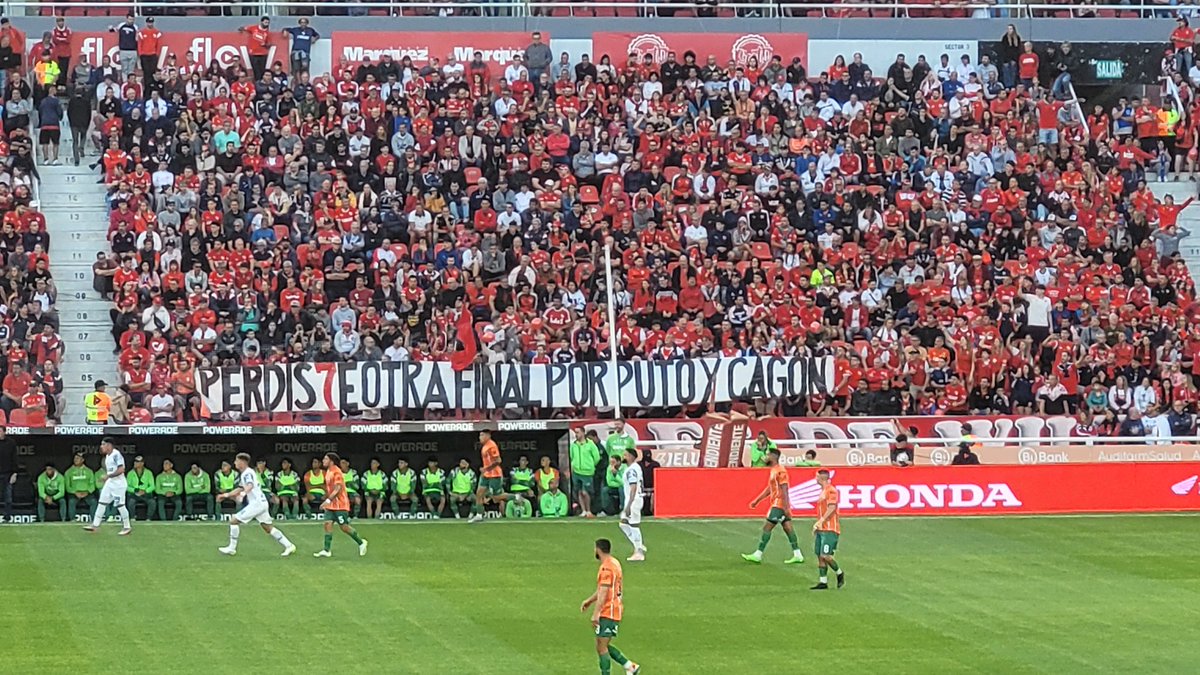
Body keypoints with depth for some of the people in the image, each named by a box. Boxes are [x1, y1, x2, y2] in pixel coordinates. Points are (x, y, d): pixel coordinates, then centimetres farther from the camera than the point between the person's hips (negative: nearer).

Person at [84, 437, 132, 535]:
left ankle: (127, 528, 5)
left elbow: (121, 470, -24)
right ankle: (95, 525, 9)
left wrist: (108, 476, -23)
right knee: (102, 502, 7)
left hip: (119, 484, -9)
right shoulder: (107, 456, 11)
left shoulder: (116, 455, -17)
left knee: (120, 505, -5)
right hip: (109, 483, 9)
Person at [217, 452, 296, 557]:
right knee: (268, 528, 12)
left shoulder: (247, 473, -12)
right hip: (262, 503, 10)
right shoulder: (244, 474, 19)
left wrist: (243, 493, -52)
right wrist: (226, 495, 25)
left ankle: (231, 548, -2)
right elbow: (240, 489, 32)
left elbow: (250, 485, -34)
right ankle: (288, 546, 8)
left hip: (256, 503, -10)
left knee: (234, 521, -5)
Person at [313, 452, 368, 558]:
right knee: (328, 524, -3)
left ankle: (361, 543, 15)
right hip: (331, 505, 9)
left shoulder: (336, 472, -16)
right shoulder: (328, 472, 13)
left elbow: (337, 489, -24)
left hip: (340, 505, -9)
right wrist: (327, 502, 20)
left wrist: (328, 500, -29)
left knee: (344, 527, -4)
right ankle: (326, 550, -5)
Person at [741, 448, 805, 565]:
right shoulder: (773, 470, 16)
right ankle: (797, 554, 9)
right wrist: (756, 501, 26)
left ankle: (758, 555, -5)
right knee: (788, 528, 9)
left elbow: (784, 490, -21)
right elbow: (769, 489, 25)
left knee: (767, 527, -7)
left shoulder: (780, 471, -15)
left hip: (779, 504, -10)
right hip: (781, 505, 10)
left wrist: (786, 507, -25)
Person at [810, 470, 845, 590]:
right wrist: (817, 525, 17)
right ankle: (823, 582, 8)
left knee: (825, 556, -13)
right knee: (820, 556, 5)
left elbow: (831, 508, -20)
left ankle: (839, 573, 8)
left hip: (830, 530, -10)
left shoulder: (831, 490, -11)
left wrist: (820, 521, -22)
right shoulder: (823, 491, 19)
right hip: (822, 529, 10)